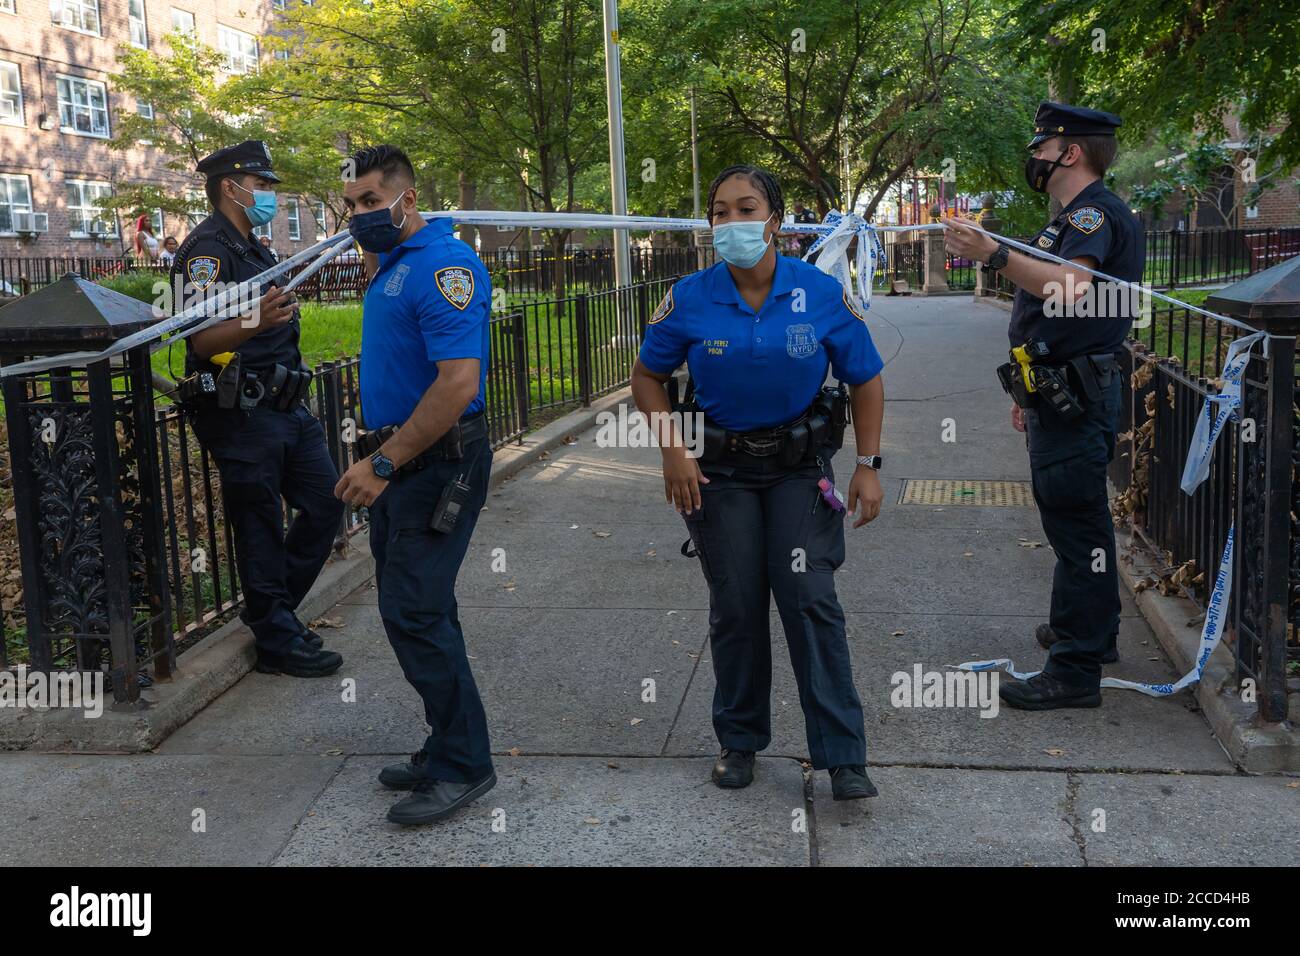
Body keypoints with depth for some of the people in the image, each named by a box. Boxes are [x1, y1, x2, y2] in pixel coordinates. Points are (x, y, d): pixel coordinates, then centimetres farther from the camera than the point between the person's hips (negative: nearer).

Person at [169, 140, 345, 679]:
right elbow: (202, 339, -25)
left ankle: (271, 610, 24)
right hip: (242, 414, -10)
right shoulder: (206, 249, -12)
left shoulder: (252, 250, 18)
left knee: (325, 504, 10)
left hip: (287, 410, 10)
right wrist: (254, 321, -40)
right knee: (261, 530, -1)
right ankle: (277, 643, 10)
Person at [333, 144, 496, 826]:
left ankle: (463, 765, 4)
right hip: (395, 460, 10)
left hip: (438, 464, -10)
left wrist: (383, 463, -24)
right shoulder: (387, 264, 13)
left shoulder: (443, 264, -16)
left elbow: (459, 382, -26)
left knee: (414, 612, -10)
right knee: (414, 610, 14)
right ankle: (447, 747, 26)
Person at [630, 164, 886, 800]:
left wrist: (868, 466, -7)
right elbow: (647, 376, 3)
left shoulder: (822, 294, -10)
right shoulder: (690, 300, -10)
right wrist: (671, 449, -10)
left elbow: (866, 381, 0)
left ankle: (843, 756, 0)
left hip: (800, 466, -1)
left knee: (809, 597, -9)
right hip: (721, 468, 1)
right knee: (735, 608, 8)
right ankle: (739, 742, 26)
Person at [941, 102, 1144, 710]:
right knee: (1077, 517, 21)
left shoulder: (1096, 212, -14)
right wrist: (1032, 393, 27)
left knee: (1075, 523, -9)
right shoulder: (1076, 217, 21)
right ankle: (1090, 631, 36)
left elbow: (1070, 288, -34)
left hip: (1072, 400, -11)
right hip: (1061, 394, 11)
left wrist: (995, 255, -47)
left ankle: (1075, 671, -4)